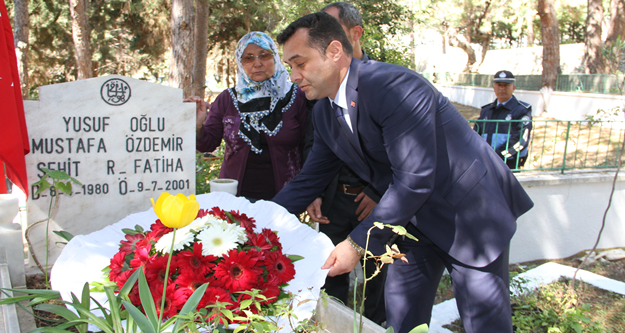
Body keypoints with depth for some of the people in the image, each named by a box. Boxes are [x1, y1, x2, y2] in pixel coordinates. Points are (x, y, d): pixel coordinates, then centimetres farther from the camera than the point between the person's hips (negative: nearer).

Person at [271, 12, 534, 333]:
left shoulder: (397, 87, -29)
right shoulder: (324, 113, -1)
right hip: (415, 219, 7)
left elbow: (414, 180, -31)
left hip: (469, 210, -7)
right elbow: (309, 179, 5)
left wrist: (359, 243, -28)